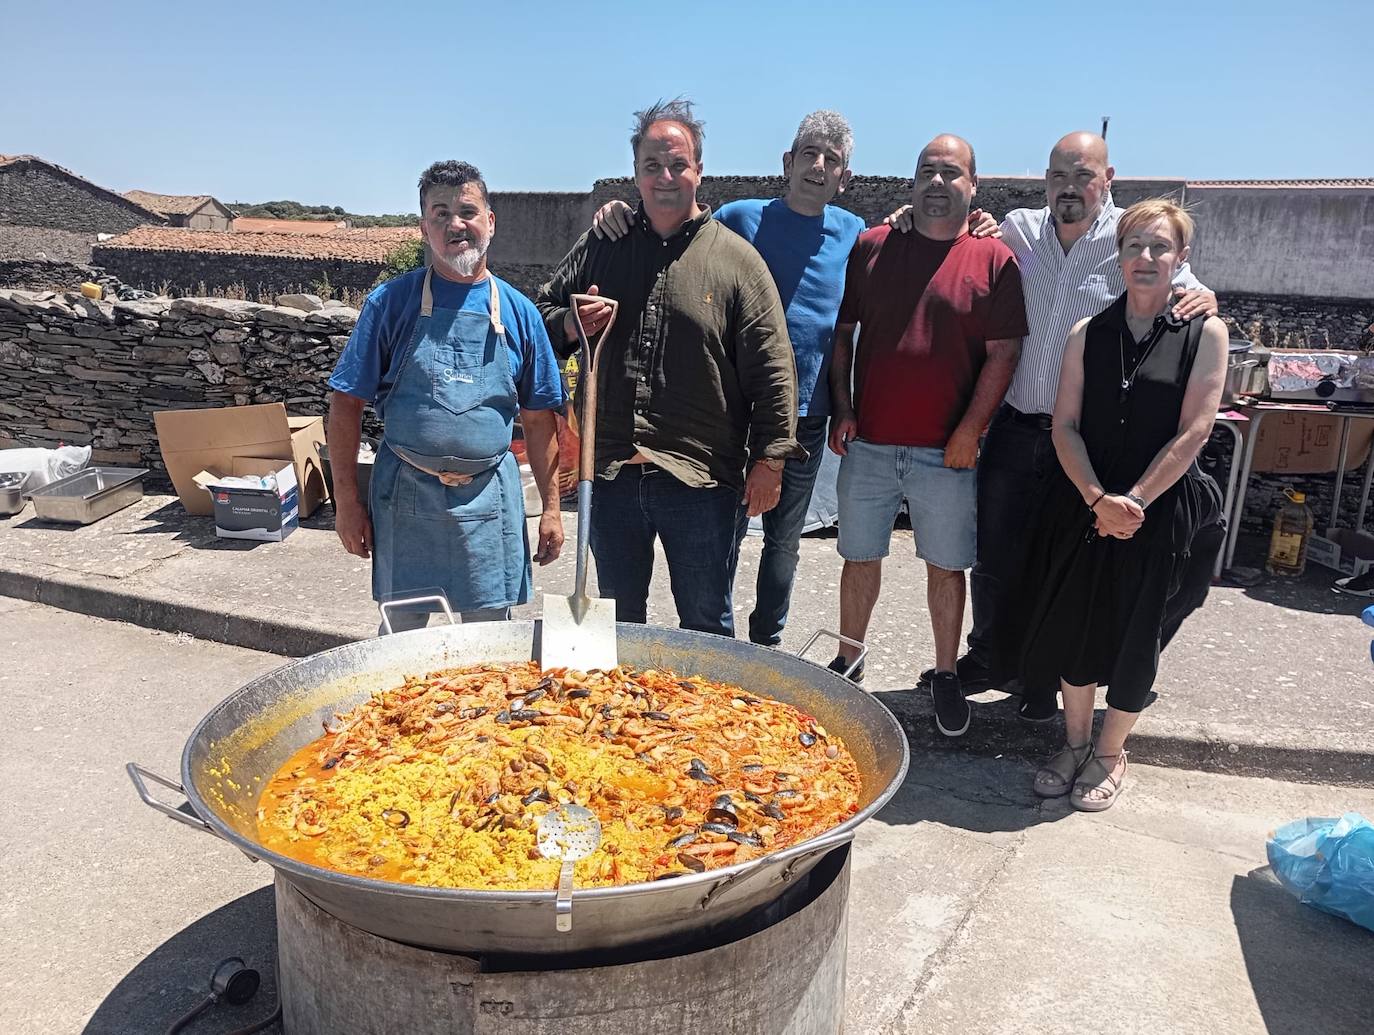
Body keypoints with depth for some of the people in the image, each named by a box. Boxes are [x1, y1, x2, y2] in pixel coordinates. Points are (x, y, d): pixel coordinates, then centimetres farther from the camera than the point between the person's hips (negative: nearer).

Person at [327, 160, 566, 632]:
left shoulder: (519, 312, 3)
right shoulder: (391, 302, -2)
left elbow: (539, 419, 6)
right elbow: (346, 403, 0)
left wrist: (551, 508, 3)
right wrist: (346, 500, -4)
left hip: (489, 498, 1)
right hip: (406, 495, -1)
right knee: (400, 631, 12)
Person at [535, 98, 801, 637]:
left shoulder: (736, 258, -1)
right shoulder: (601, 245, 9)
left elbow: (771, 367, -4)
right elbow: (544, 311, 18)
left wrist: (769, 457, -8)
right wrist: (571, 324, -5)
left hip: (702, 477, -3)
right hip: (611, 471, 3)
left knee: (706, 624, 11)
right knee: (617, 623, 18)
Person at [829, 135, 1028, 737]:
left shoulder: (995, 261, 0)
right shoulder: (871, 247, 6)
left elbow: (1002, 355, -2)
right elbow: (841, 333, 9)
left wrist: (970, 430, -8)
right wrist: (842, 410, 1)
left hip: (946, 450, -2)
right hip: (868, 443, 2)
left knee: (946, 566, 8)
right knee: (860, 557, 12)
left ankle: (945, 675, 24)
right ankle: (848, 659, 29)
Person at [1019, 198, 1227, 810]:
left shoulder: (1204, 334, -1)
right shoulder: (1088, 334, 5)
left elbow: (1193, 432, -8)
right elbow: (1065, 425, -1)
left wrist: (1132, 501, -16)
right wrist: (1097, 499, -15)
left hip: (1158, 512, -2)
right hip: (1081, 505, 2)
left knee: (1132, 633, 6)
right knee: (1072, 622, 8)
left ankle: (1110, 755, 26)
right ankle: (1074, 744, 29)